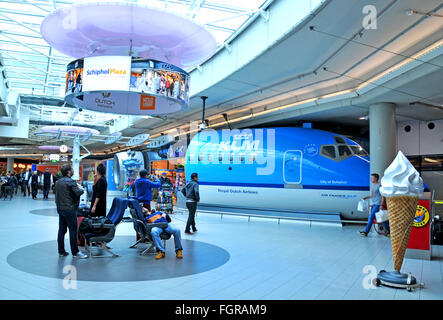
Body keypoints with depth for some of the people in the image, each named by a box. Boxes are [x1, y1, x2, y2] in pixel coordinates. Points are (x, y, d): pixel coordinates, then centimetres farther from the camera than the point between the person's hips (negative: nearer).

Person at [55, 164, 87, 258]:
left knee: (61, 230, 12)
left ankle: (61, 251, 18)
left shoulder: (58, 182, 12)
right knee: (73, 230, -2)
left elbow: (56, 195, 20)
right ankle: (75, 252, 3)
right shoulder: (70, 181, -14)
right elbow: (78, 192, -21)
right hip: (69, 209, -8)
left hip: (60, 209, 8)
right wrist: (81, 188, -3)